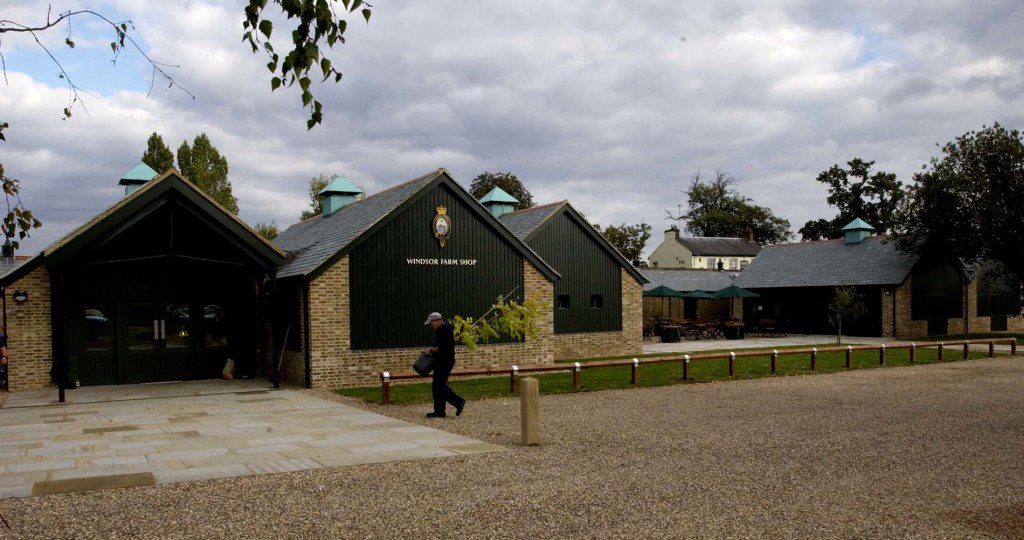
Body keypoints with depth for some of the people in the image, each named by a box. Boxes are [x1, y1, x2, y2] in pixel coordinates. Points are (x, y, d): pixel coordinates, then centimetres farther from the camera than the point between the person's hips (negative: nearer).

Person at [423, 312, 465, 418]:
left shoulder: (445, 329, -15)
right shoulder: (440, 330, 19)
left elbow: (442, 348, -23)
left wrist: (431, 350, -11)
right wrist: (431, 351, 8)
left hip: (445, 362, -11)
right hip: (441, 362, 11)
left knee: (439, 385, -12)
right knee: (436, 386, 9)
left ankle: (458, 401, -4)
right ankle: (439, 411, 11)